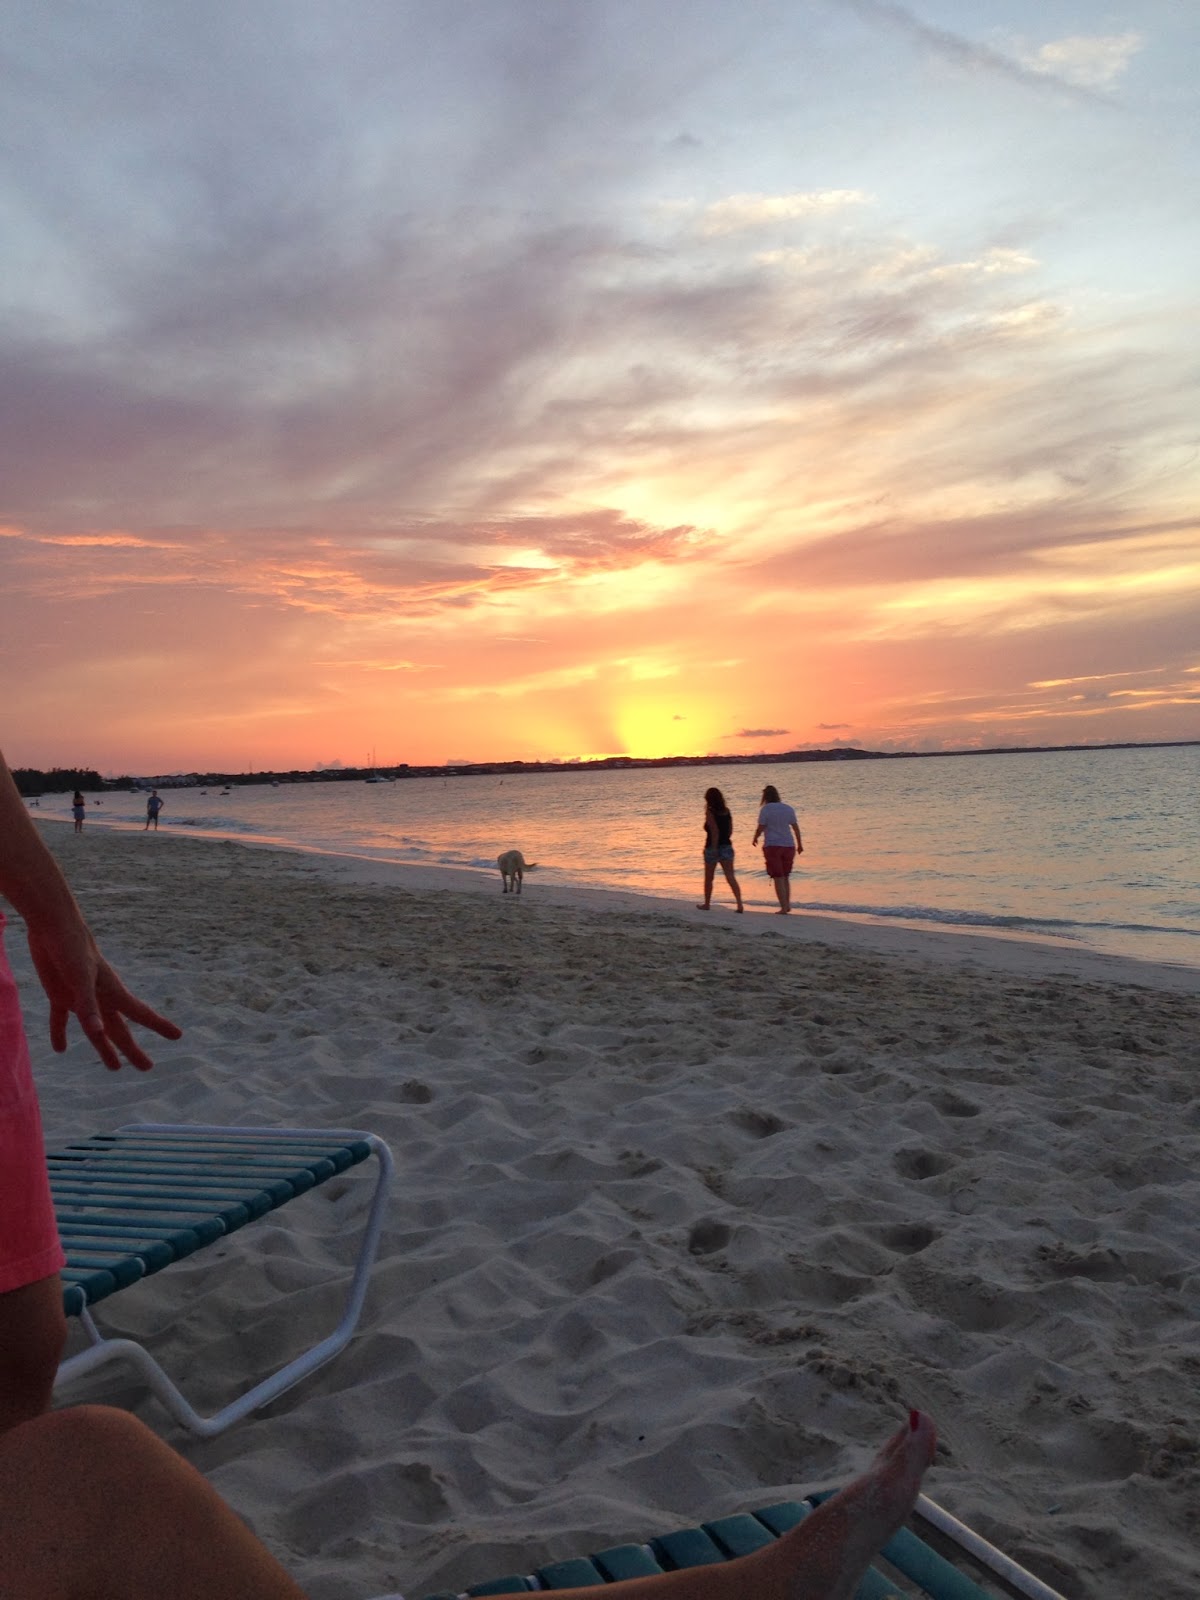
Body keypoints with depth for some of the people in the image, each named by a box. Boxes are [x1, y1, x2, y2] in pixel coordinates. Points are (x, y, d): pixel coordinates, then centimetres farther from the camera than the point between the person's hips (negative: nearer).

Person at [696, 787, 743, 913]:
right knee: (730, 877, -3)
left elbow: (715, 831, -21)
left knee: (709, 878, 13)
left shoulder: (710, 812, -11)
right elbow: (730, 830, 12)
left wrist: (714, 847, -20)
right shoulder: (727, 811, 6)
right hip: (727, 846, 4)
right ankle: (740, 904, -18)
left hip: (712, 848, -4)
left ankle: (706, 904, 26)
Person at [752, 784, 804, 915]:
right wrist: (800, 844, 19)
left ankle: (784, 907, -3)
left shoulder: (765, 809, -8)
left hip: (772, 846, -4)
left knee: (778, 878, 0)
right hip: (788, 846, 4)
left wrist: (755, 839, 9)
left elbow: (760, 828, -10)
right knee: (786, 877, 18)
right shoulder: (788, 809, 6)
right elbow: (796, 828, 9)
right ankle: (787, 904, 16)